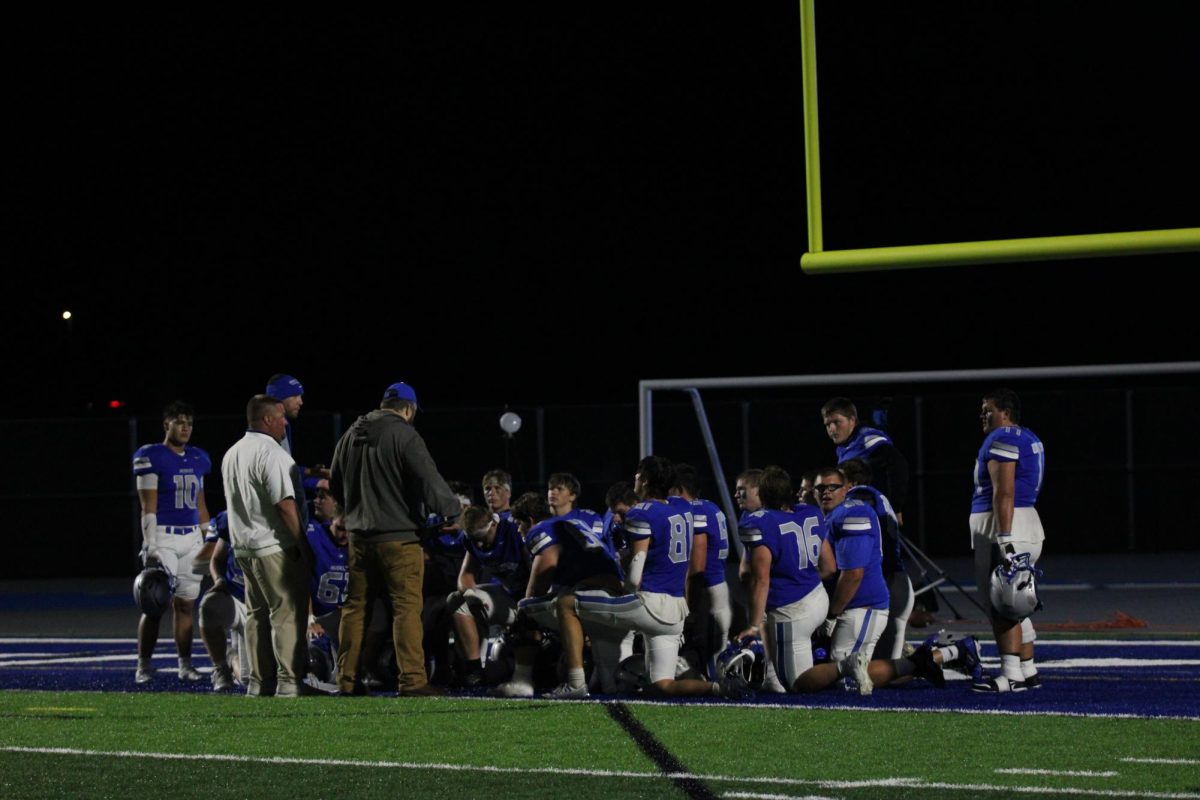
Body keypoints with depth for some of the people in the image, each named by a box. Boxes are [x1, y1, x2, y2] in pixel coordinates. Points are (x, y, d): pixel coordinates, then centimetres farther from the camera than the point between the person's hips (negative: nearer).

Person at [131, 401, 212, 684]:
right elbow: (148, 506, -10)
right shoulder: (150, 457, -7)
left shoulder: (198, 459, 12)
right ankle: (144, 665, -2)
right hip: (163, 537, -5)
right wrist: (150, 547, -15)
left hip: (192, 538, 5)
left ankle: (185, 665, 11)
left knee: (185, 604, 6)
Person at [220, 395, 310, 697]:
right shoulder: (272, 453, -14)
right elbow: (285, 504, -20)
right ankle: (289, 683, -12)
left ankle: (259, 683, 14)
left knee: (257, 614, 13)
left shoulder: (232, 454, 15)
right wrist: (303, 545, -16)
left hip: (243, 545, 9)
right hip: (274, 547, -9)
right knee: (287, 614, -8)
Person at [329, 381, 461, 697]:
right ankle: (412, 680, -11)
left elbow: (335, 485, 21)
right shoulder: (404, 435, -11)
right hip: (399, 536, -7)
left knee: (355, 606, 11)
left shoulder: (350, 436, 12)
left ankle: (347, 679, 13)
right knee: (406, 606, -6)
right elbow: (429, 480, -14)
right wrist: (453, 508, 2)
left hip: (359, 536, 7)